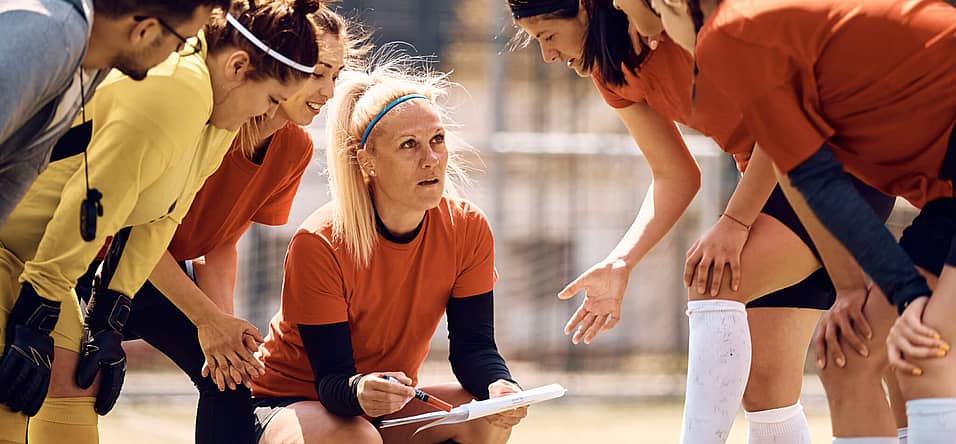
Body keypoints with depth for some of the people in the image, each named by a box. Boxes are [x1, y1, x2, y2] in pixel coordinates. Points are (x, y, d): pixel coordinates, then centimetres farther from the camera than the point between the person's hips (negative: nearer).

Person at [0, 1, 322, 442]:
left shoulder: (217, 115, 5)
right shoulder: (175, 91, -28)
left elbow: (157, 219, 7)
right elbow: (86, 208, -27)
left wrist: (107, 320, 3)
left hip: (36, 254, 10)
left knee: (75, 385, 7)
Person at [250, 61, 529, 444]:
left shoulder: (468, 229, -10)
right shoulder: (319, 244, -25)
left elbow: (473, 344, -10)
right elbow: (331, 376, -25)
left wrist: (499, 385, -34)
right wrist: (358, 391, -50)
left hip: (389, 409, 6)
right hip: (293, 404, -5)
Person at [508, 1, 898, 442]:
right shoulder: (612, 70, 2)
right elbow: (674, 176, 6)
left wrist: (733, 223, -22)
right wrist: (619, 266, -8)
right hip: (768, 178, 8)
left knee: (712, 280, -26)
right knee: (763, 381, 2)